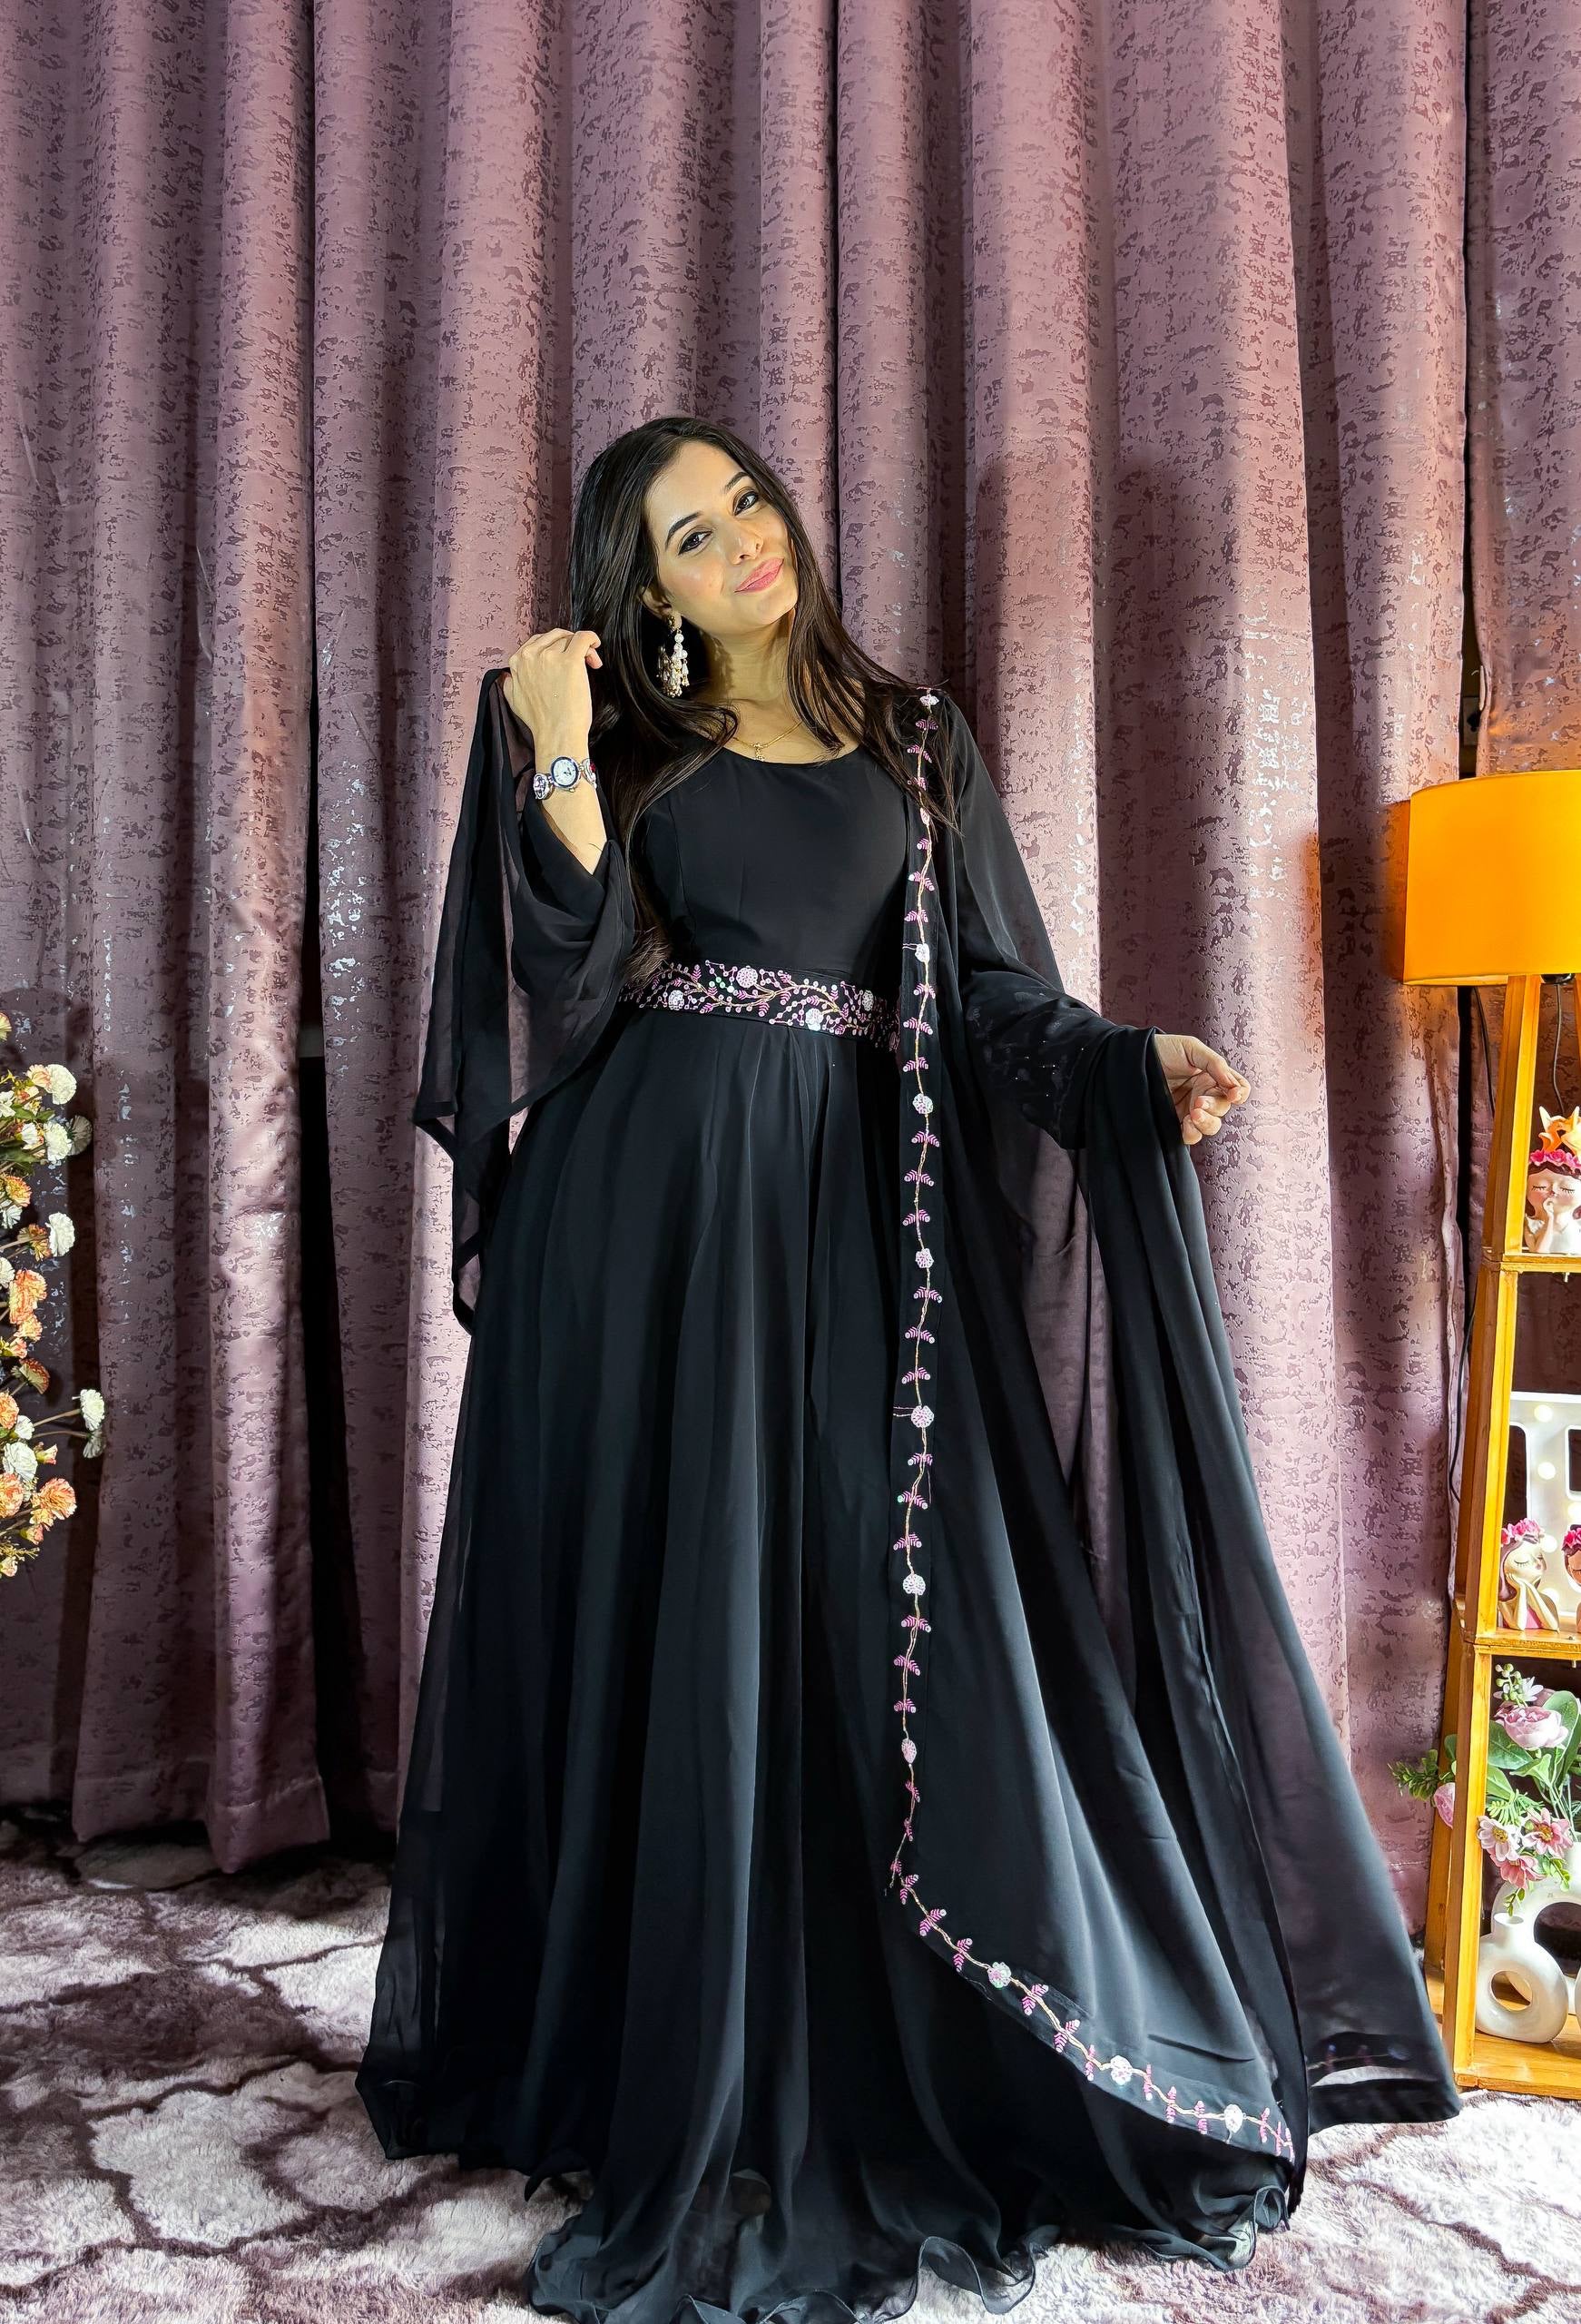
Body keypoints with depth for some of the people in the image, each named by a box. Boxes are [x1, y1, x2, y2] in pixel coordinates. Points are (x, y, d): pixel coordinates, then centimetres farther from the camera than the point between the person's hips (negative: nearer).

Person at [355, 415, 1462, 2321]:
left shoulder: (910, 739, 17)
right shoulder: (625, 744, 12)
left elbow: (990, 993, 10)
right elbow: (572, 983, -4)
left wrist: (1141, 1067, -7)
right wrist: (556, 750, -9)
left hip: (842, 1215, 2)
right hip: (648, 1220, -1)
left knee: (868, 1622, 0)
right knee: (664, 1628, 0)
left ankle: (858, 2081, 16)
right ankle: (660, 2074, 16)